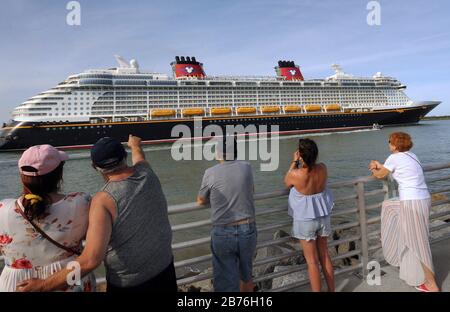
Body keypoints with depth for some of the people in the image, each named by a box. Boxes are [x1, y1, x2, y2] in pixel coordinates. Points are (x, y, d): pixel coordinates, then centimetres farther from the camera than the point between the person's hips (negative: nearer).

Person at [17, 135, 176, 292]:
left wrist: (43, 285, -20)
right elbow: (139, 157, 15)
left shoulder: (104, 200, -25)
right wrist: (135, 145, 36)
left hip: (129, 284, -4)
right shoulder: (147, 173, -11)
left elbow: (91, 260, -30)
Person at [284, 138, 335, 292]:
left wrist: (294, 161, 2)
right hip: (323, 217, 5)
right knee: (324, 255, 20)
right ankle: (331, 290, 33)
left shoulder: (296, 174, -25)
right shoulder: (323, 168, -12)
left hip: (305, 220, -5)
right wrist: (307, 159, 7)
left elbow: (286, 182, -1)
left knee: (312, 261, 7)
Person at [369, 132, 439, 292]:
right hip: (423, 199, 9)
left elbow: (380, 175, 7)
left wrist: (373, 170, 28)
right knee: (389, 206, 30)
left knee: (418, 243, 1)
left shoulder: (394, 158, -9)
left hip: (412, 203, -9)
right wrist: (379, 165, 35)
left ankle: (432, 285, 11)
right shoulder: (411, 155, 12)